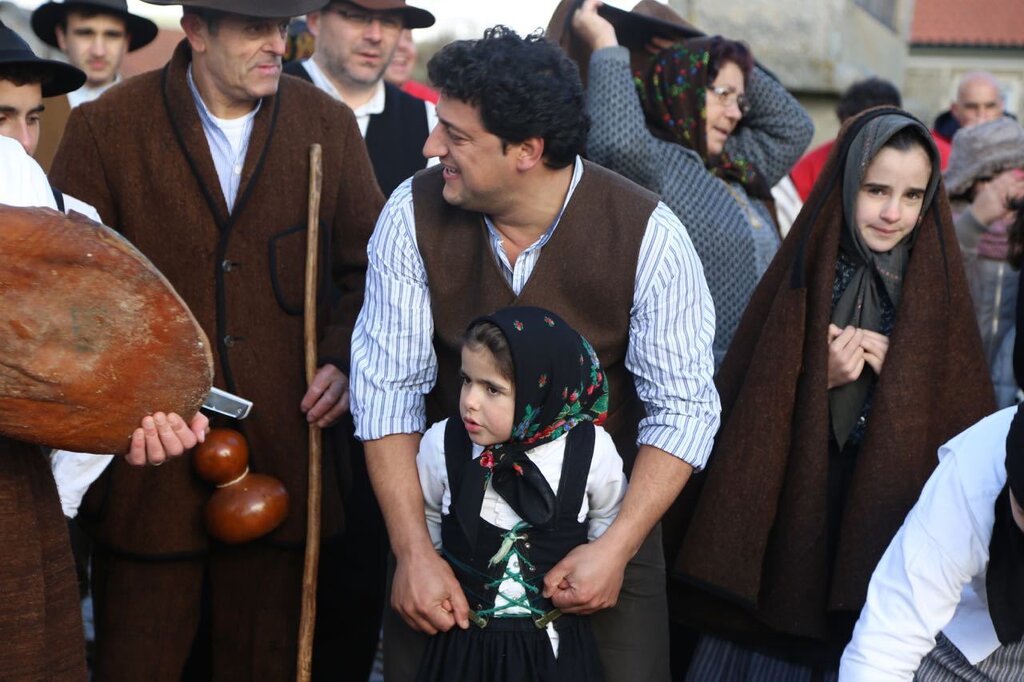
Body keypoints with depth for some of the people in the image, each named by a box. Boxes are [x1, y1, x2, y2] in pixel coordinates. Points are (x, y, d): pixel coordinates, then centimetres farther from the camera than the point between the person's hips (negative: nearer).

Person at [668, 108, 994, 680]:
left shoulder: (937, 288, 1)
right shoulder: (803, 277, -2)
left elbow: (963, 419, 2)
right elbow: (746, 404, -1)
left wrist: (900, 375, -13)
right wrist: (821, 380, -16)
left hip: (893, 520, 1)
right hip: (790, 518, 0)